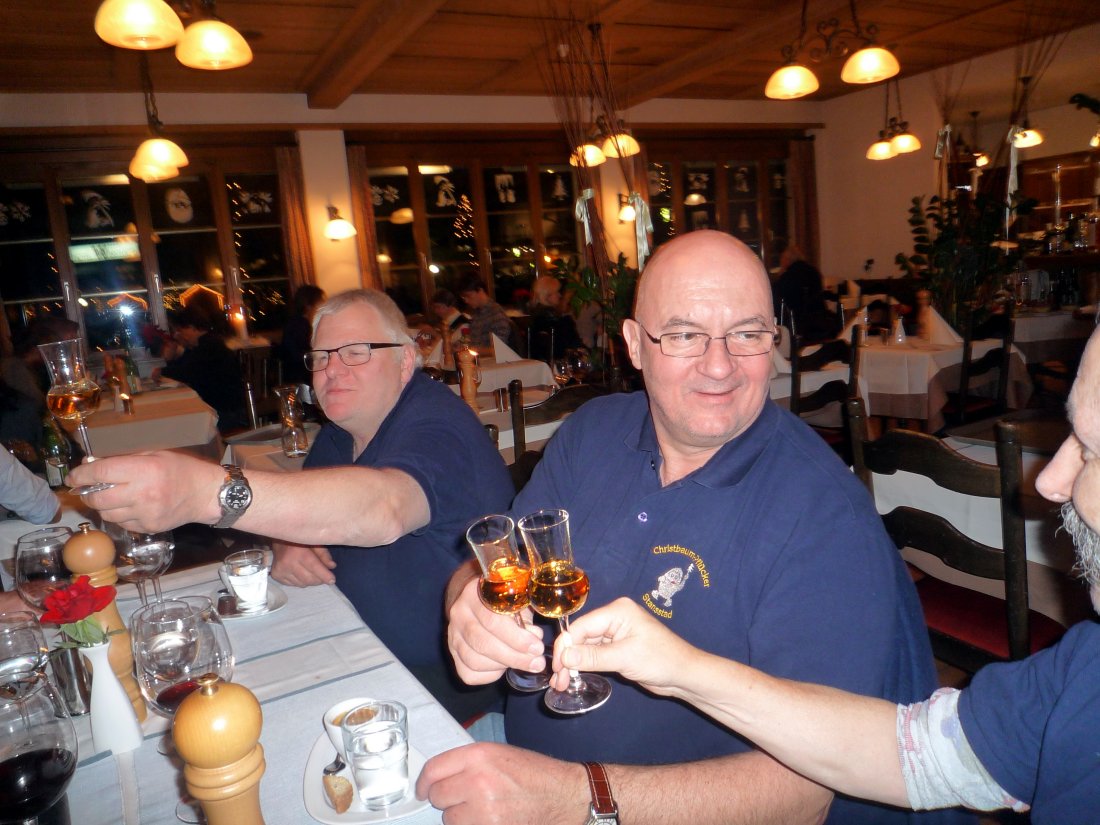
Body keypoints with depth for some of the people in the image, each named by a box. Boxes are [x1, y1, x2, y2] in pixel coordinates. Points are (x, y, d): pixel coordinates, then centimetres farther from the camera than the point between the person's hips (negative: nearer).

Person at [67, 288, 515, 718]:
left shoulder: (436, 425, -23)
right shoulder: (337, 435, 7)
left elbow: (385, 510, -43)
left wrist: (209, 490, -52)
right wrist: (288, 547, -12)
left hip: (446, 676, -7)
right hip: (362, 656, 7)